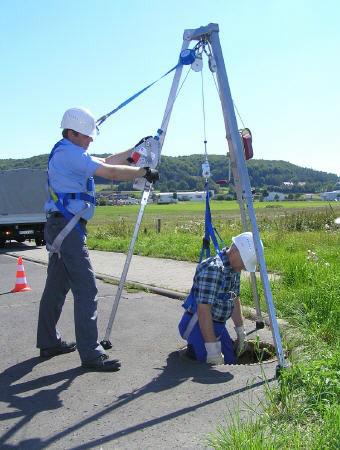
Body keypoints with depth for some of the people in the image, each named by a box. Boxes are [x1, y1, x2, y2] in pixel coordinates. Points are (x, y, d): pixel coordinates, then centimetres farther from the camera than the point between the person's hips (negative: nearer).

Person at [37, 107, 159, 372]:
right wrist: (144, 172, -6)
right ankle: (91, 355, -8)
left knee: (56, 287, 16)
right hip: (67, 228, -11)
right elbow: (111, 173, -17)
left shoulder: (66, 154, 19)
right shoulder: (69, 153, -13)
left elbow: (107, 162, 24)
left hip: (59, 229, 11)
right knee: (86, 290, -11)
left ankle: (49, 343, 27)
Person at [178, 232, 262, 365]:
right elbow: (203, 310, -31)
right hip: (198, 325, -9)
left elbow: (235, 299, 16)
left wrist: (240, 330, 18)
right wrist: (212, 348, -29)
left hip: (218, 325, 9)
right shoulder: (213, 268, -27)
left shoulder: (234, 269, 3)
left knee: (231, 361, 10)